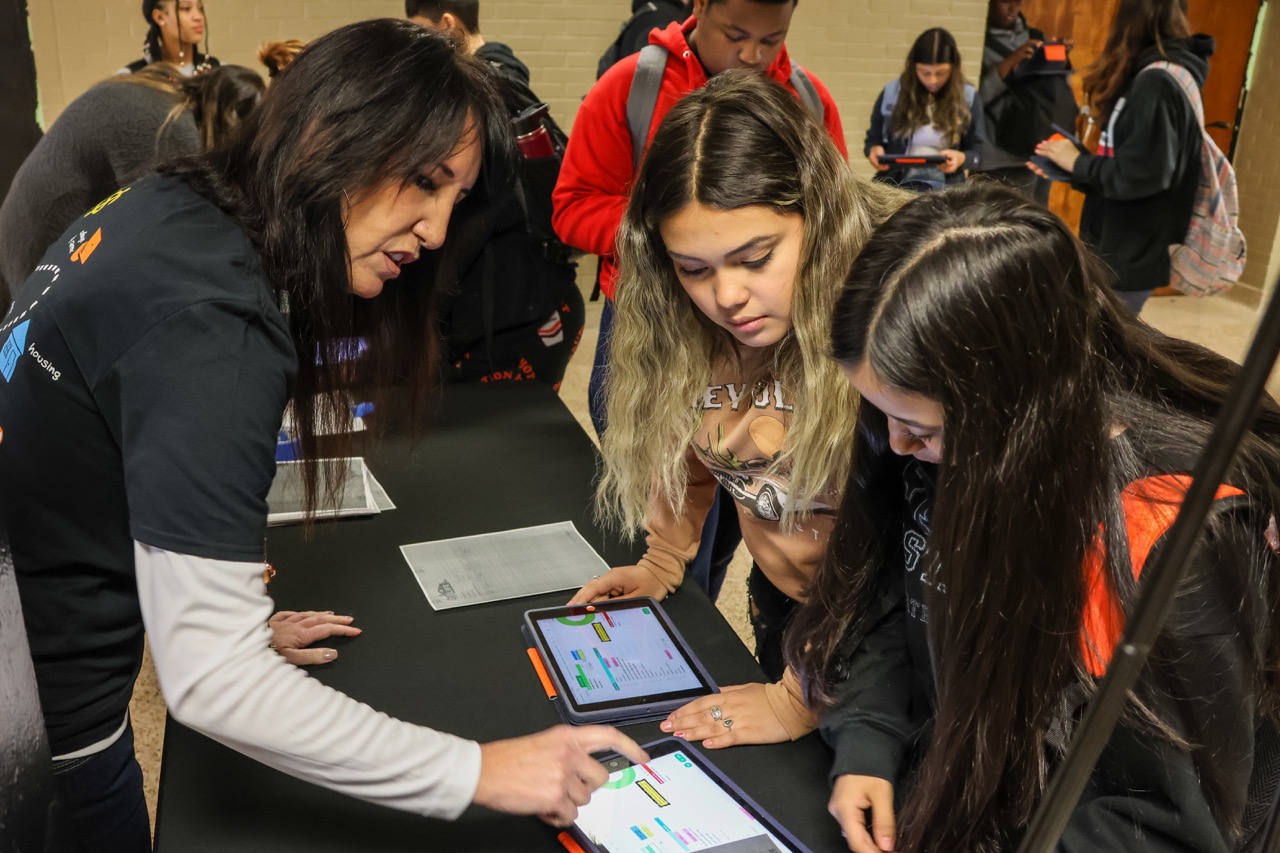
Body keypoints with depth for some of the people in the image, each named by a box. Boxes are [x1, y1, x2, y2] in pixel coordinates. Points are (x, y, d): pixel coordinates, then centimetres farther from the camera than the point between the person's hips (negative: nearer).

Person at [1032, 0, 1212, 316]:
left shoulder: (1156, 82, -17)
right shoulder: (1159, 76, 13)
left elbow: (1140, 174, -24)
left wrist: (1078, 163, -11)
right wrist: (1069, 168, 5)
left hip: (1128, 258, -9)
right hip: (1121, 250, 9)